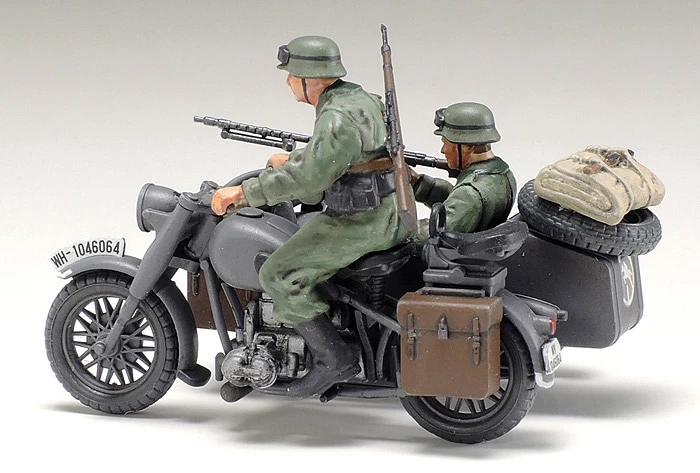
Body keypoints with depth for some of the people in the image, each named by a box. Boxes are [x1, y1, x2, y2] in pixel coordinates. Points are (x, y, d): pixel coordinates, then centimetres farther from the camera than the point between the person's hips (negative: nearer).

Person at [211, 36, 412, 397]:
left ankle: (333, 358, -11)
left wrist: (242, 192, -25)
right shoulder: (358, 99, 11)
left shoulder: (338, 117, -21)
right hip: (386, 214, 11)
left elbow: (309, 176, -29)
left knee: (279, 275, -13)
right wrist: (292, 160, 29)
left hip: (358, 222, -11)